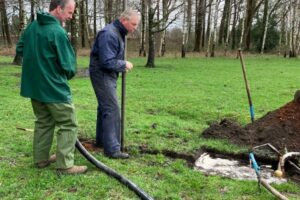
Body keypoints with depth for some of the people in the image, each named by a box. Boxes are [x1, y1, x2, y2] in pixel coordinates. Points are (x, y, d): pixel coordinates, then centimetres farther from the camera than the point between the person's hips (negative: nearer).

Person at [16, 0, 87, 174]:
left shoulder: (32, 26, 5)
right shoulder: (58, 32, -19)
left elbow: (20, 50, 17)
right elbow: (68, 66, -16)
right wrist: (69, 74, 6)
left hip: (33, 86, 8)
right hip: (54, 88, -8)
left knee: (43, 122, 20)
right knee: (69, 125, 2)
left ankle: (41, 159, 28)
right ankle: (65, 165, 3)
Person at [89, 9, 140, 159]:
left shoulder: (119, 33, 11)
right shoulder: (109, 34, -22)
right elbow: (107, 62, -27)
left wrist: (122, 67, 2)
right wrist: (124, 64, -13)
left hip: (108, 75, 11)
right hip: (102, 75, -11)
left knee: (105, 107, 17)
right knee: (112, 109, -12)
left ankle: (101, 140, 31)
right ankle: (112, 149, -8)